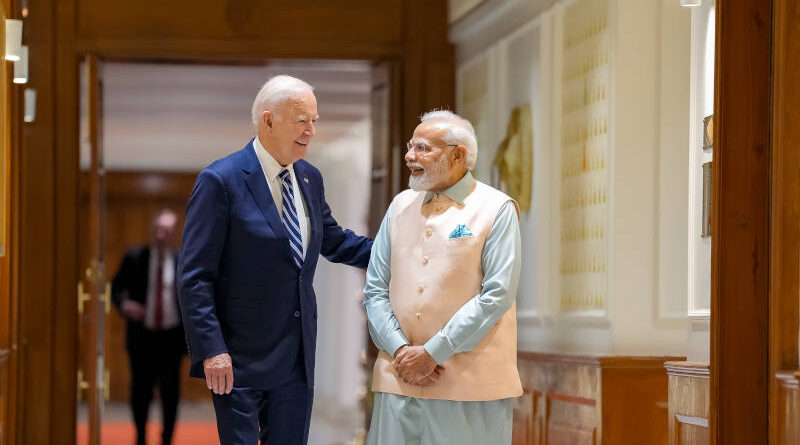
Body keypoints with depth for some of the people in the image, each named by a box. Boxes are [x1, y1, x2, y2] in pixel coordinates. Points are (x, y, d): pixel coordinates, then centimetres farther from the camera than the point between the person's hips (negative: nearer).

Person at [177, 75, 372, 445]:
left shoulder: (310, 179, 9)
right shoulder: (221, 181, -12)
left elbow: (332, 242, 24)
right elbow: (194, 277, -14)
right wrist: (211, 349, -19)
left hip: (298, 357, 7)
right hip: (240, 358, -6)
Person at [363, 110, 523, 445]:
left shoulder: (496, 210, -2)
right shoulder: (401, 206, 13)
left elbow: (498, 294, -10)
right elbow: (375, 291, 11)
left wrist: (432, 353, -12)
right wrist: (400, 350, -5)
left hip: (470, 383, -4)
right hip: (400, 378, 4)